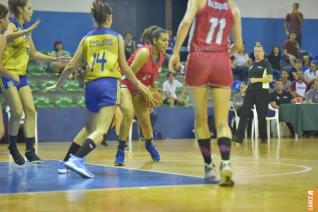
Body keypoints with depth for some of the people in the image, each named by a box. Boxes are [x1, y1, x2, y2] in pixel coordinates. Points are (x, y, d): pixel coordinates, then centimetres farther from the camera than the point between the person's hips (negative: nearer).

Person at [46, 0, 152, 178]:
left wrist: (57, 85, 23)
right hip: (109, 85, -4)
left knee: (89, 128, 23)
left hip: (91, 85, 4)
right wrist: (139, 85, 20)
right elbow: (124, 68, 6)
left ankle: (65, 162, 19)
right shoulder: (117, 38, 5)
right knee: (100, 130, -11)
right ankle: (77, 159, -33)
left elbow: (71, 66, 9)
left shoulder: (87, 39, 11)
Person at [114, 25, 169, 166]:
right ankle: (120, 151, -23)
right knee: (129, 113, -32)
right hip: (125, 85, -7)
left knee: (145, 122, 9)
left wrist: (154, 89, -1)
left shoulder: (161, 57, -2)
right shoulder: (144, 52, -25)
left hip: (139, 89, 7)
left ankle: (149, 144, 43)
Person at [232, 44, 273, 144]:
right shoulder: (252, 65, 18)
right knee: (244, 113, -7)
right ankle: (239, 136, -12)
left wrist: (257, 80, -18)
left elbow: (270, 78, -12)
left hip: (262, 92, -6)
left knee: (261, 116, 0)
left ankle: (263, 137, 13)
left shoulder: (266, 64, -3)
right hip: (250, 91, 6)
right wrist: (246, 86, 15)